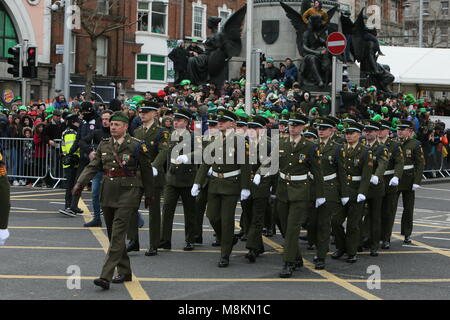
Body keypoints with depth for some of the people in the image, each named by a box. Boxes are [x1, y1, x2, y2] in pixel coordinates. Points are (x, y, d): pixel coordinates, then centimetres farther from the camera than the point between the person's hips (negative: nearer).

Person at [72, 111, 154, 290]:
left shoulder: (137, 146, -5)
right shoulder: (104, 145, 10)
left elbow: (146, 171, 2)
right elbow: (93, 166, 6)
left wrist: (149, 195, 7)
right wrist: (80, 183, -9)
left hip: (128, 193, -6)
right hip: (108, 193, 6)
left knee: (117, 235, -12)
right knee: (113, 234, 11)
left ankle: (106, 276, -17)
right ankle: (124, 272, 25)